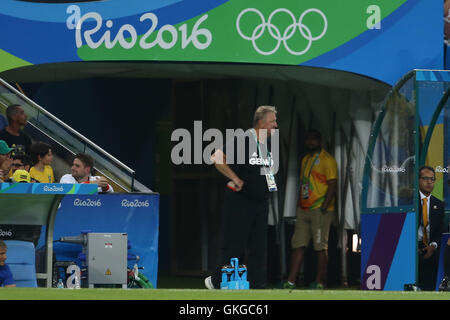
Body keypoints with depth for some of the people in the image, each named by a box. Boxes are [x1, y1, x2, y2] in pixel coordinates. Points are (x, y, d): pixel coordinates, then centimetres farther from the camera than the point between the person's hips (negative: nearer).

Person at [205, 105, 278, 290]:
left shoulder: (270, 144, 11)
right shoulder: (242, 140, -14)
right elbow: (217, 158, -20)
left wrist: (270, 176, 13)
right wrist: (235, 178, -19)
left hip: (261, 203, 7)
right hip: (239, 201, -7)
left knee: (259, 247, 6)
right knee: (234, 245, -3)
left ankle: (256, 285, 10)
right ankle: (216, 281, 11)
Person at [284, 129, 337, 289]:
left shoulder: (327, 159, -5)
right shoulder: (305, 159, 19)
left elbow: (333, 185, -10)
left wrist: (324, 207, -16)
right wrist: (299, 206, 15)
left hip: (320, 210, -7)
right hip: (304, 210, 8)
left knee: (320, 246, -4)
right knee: (298, 244, 2)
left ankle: (320, 282, 0)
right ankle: (291, 282, 1)